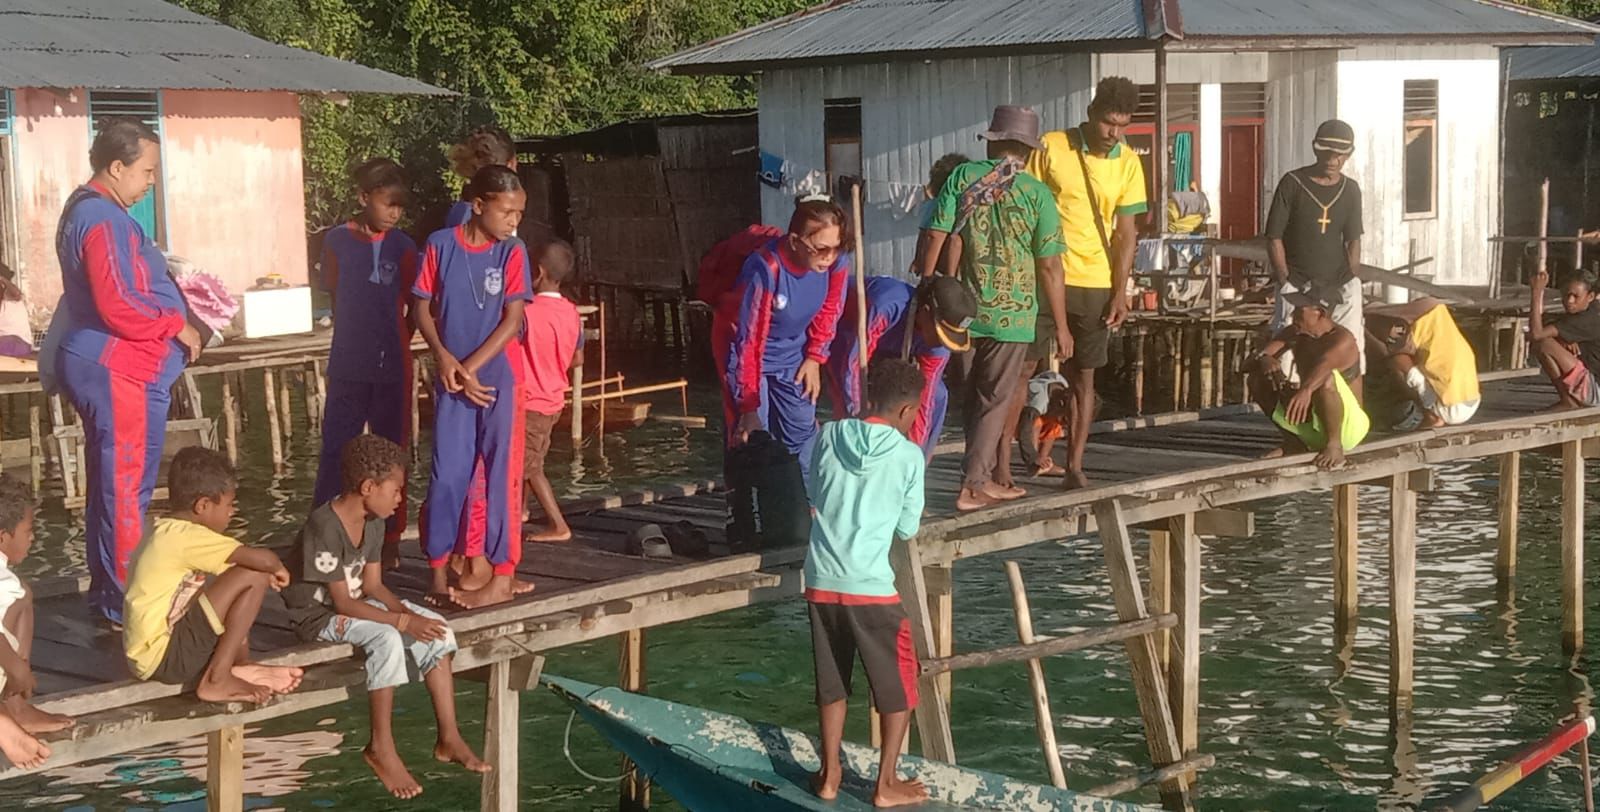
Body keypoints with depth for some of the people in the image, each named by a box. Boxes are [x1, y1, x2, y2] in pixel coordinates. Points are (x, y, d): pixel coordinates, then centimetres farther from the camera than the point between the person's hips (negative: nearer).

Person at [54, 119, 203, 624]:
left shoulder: (88, 209, 16)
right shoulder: (105, 220, -18)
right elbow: (117, 307, -24)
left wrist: (172, 296, 13)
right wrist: (177, 325, -12)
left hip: (109, 368, 11)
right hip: (119, 372, -11)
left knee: (110, 486, 16)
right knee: (126, 490, -6)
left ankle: (106, 592, 23)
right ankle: (124, 602, -2)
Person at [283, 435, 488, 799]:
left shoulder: (374, 523, 0)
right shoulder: (324, 529, -27)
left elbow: (372, 586, 2)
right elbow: (343, 603, -27)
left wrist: (409, 613, -15)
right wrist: (403, 621, -28)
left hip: (355, 603, 9)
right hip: (319, 615, -9)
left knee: (437, 628, -7)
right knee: (387, 639, -33)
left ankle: (449, 737, -3)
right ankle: (381, 748, -19)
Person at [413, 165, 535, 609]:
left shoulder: (512, 252, -5)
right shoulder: (440, 244, -3)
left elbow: (512, 320, -8)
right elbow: (423, 308, 2)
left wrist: (470, 367, -13)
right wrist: (443, 357, -13)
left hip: (498, 377, -1)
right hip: (451, 377, 1)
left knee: (501, 474, 1)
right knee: (446, 475, 3)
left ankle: (502, 576, 7)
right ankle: (439, 573, 13)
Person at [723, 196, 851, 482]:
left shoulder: (837, 260, -23)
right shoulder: (765, 269, -38)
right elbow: (750, 340, -30)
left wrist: (815, 358, 1)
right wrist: (749, 407, -27)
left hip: (792, 358, 5)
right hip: (749, 357, -5)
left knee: (803, 434, 7)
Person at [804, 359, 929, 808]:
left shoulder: (829, 436, 2)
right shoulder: (908, 455, -7)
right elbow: (908, 527, 2)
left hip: (821, 580, 4)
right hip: (870, 585, -4)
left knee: (831, 682, 19)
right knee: (899, 686, 12)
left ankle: (830, 775, 26)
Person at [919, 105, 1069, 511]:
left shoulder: (962, 177, -1)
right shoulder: (1037, 194, -6)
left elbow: (936, 238, -7)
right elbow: (1048, 267, -7)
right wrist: (1061, 326, 0)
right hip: (1011, 313, -3)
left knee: (972, 398, 16)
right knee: (996, 400, 5)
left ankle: (989, 475, 25)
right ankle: (973, 485, 2)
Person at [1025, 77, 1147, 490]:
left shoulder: (1127, 163, 2)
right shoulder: (1052, 147, -5)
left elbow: (1126, 232, 4)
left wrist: (1120, 292, -2)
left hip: (1095, 284, 2)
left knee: (1083, 377, 7)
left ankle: (1074, 467, 13)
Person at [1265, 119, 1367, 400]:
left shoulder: (1350, 190, 8)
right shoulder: (1292, 183, -3)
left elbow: (1353, 240, 13)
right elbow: (1274, 238, -3)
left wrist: (1353, 280, 1)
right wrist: (1285, 282, -9)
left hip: (1339, 286, 3)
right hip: (1297, 286, -3)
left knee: (1352, 356, -1)